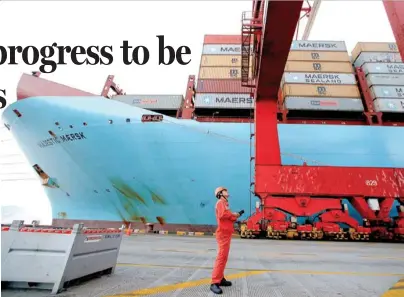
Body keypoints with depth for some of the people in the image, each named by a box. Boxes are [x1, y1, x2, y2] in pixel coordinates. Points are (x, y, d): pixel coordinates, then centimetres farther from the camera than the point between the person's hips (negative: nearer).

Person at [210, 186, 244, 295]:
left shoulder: (224, 203, 20)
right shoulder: (220, 202, -10)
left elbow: (228, 218, 15)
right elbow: (222, 215, -28)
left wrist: (235, 217, 1)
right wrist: (233, 214, -15)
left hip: (226, 233, 11)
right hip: (223, 234, -11)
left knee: (223, 257, 15)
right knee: (221, 257, -13)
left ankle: (220, 279, 23)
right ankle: (214, 283, -13)